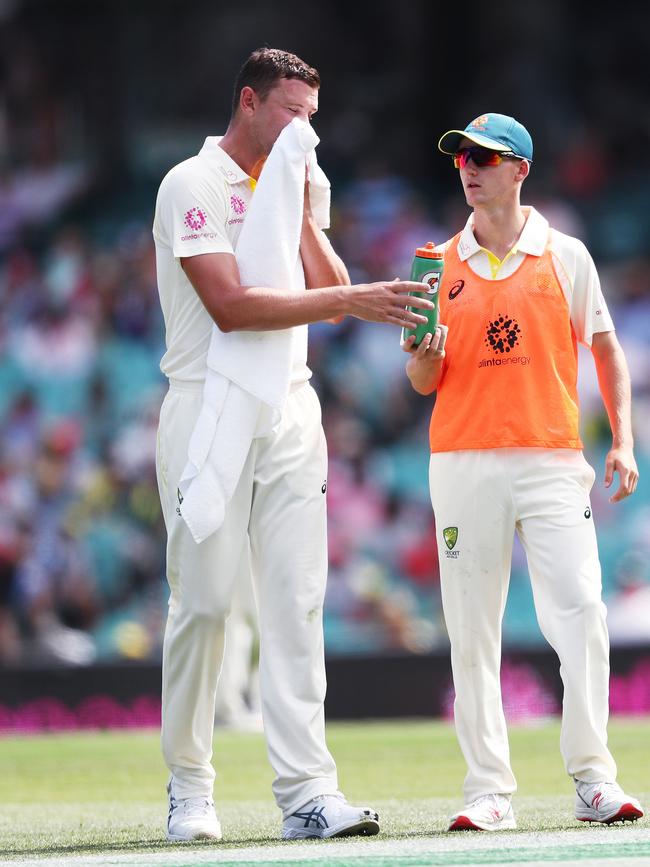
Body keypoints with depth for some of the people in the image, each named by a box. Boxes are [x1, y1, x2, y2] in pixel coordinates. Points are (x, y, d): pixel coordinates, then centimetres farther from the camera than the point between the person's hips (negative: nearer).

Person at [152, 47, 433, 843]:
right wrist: (350, 299, -24)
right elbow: (229, 305, -18)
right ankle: (189, 790, 8)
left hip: (290, 413, 6)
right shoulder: (193, 186, -6)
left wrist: (302, 215, 0)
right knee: (202, 600, -4)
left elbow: (329, 293, 10)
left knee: (295, 602, -3)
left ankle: (307, 793, -9)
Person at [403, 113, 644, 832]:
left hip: (552, 459, -2)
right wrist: (425, 358, -12)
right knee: (472, 631, -1)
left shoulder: (564, 256, 7)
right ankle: (488, 791, 2)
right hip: (464, 463, 2)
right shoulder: (441, 265, 11)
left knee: (580, 612, -13)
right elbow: (425, 383, 12)